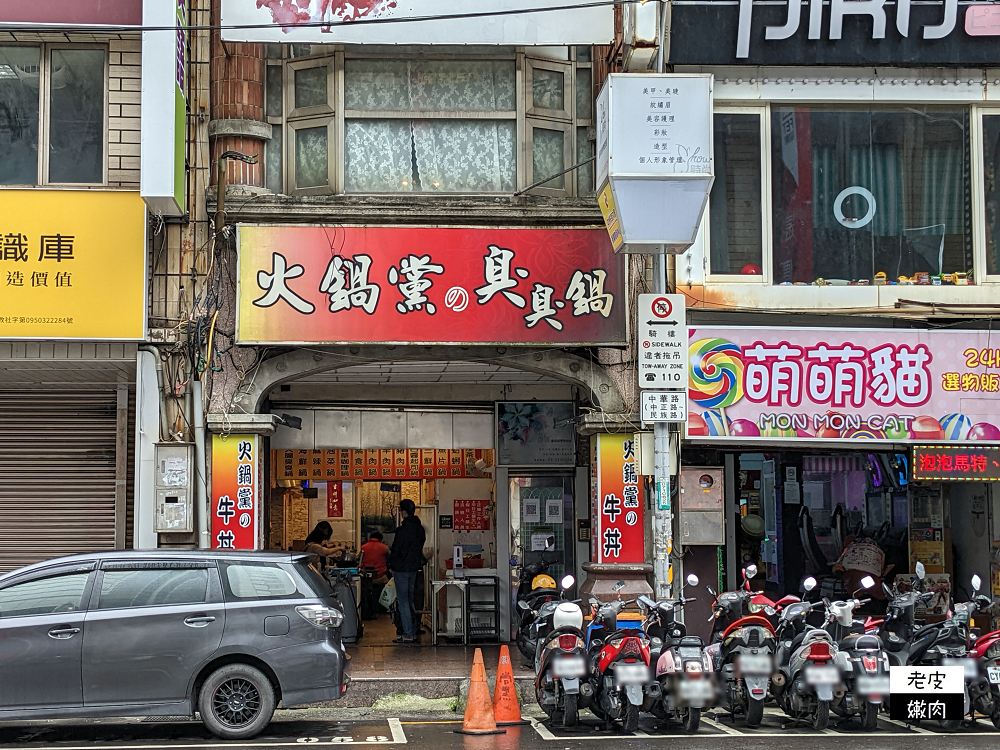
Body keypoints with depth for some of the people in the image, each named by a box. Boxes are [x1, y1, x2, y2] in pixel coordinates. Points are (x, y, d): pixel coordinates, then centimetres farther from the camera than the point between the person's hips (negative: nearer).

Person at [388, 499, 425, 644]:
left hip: (402, 569, -8)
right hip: (414, 568, 8)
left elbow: (395, 550, -15)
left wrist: (392, 564, 1)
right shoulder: (420, 529, 7)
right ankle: (413, 632, 18)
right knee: (410, 600, 16)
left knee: (403, 602, -4)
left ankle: (407, 634, -5)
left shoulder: (402, 530, -19)